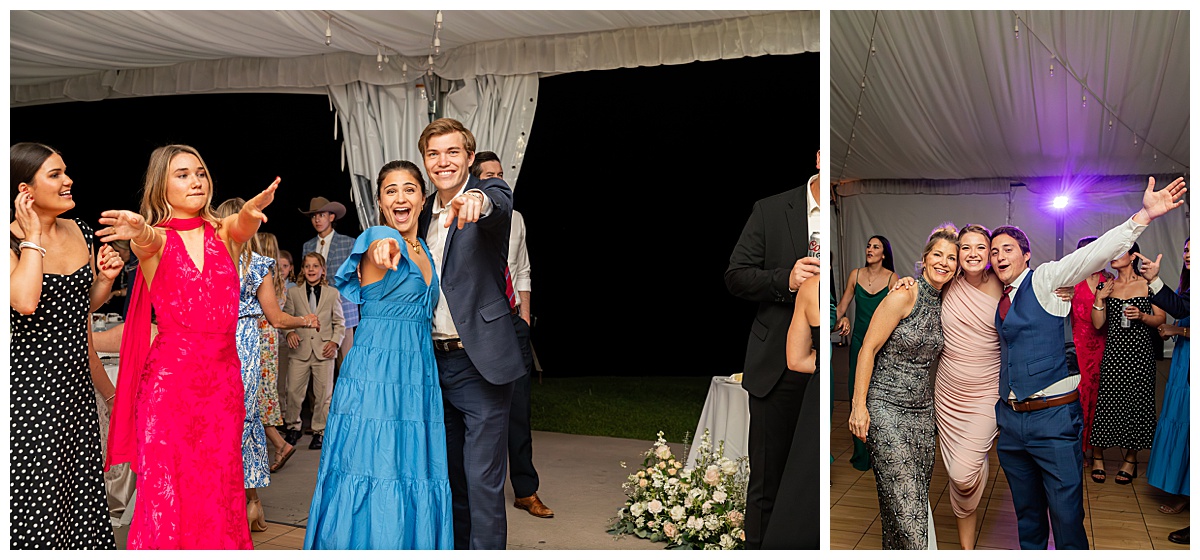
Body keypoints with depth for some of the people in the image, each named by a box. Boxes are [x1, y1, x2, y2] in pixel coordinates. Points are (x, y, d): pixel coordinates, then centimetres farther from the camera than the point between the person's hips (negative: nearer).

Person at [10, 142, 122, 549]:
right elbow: (25, 302, -30)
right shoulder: (12, 239, -11)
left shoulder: (80, 232, 7)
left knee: (81, 485, 11)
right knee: (37, 491, -1)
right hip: (30, 383, -6)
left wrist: (105, 278, 0)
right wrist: (34, 235, -19)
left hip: (75, 381, 6)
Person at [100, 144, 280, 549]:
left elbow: (244, 224, -15)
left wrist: (254, 209, -40)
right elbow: (145, 240, -22)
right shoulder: (155, 240, 2)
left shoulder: (223, 233, 8)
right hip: (169, 375, -2)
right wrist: (139, 231, -48)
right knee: (166, 490, -2)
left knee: (219, 489, 6)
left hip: (223, 375, 2)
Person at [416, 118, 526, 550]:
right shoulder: (423, 212, 13)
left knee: (483, 479, -5)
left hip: (480, 363, -6)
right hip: (434, 361, 6)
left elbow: (501, 205, -33)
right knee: (451, 475, 17)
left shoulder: (489, 194, -6)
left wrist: (479, 200, -53)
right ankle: (456, 547, 31)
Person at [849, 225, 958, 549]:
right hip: (885, 406, -7)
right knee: (903, 501, -8)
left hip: (923, 409, 7)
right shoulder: (904, 296, -11)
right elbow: (868, 349, -12)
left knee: (920, 496, 9)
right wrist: (859, 406, -15)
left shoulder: (944, 304, 10)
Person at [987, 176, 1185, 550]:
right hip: (1010, 419, 6)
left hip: (1053, 419, -5)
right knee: (1027, 514, 15)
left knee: (1067, 516, -3)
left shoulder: (1045, 280, -3)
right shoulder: (999, 299, 13)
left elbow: (1096, 253, -14)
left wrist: (1144, 215, -27)